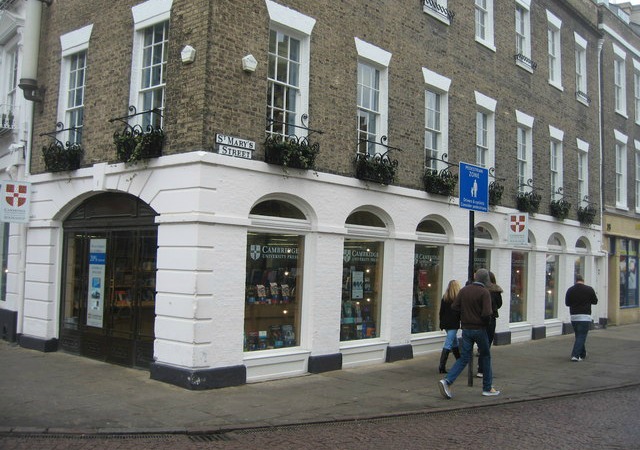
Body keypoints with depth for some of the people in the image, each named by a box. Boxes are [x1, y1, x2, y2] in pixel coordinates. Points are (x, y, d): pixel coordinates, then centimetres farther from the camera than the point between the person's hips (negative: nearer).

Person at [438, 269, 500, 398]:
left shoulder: (464, 290, 2)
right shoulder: (484, 292, -13)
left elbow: (454, 306, -1)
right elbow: (487, 313, -21)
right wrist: (490, 313, 1)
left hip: (466, 328, 4)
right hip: (479, 328, -4)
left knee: (464, 358, 7)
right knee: (486, 357, 14)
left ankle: (447, 381, -11)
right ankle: (487, 388, 21)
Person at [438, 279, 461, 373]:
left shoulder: (444, 298, 5)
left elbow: (441, 312, 9)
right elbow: (460, 312, -10)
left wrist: (442, 324, 16)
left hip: (445, 324, 7)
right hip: (453, 324, -6)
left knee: (455, 342, 22)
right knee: (448, 345, -7)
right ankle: (442, 366, -11)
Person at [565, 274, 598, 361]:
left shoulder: (570, 290, 2)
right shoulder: (589, 289, -4)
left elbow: (567, 303, 9)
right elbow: (595, 301, 5)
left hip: (574, 316, 3)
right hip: (585, 316, -3)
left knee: (578, 336, 17)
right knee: (581, 336, -3)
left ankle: (582, 354, 26)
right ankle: (575, 355, -14)